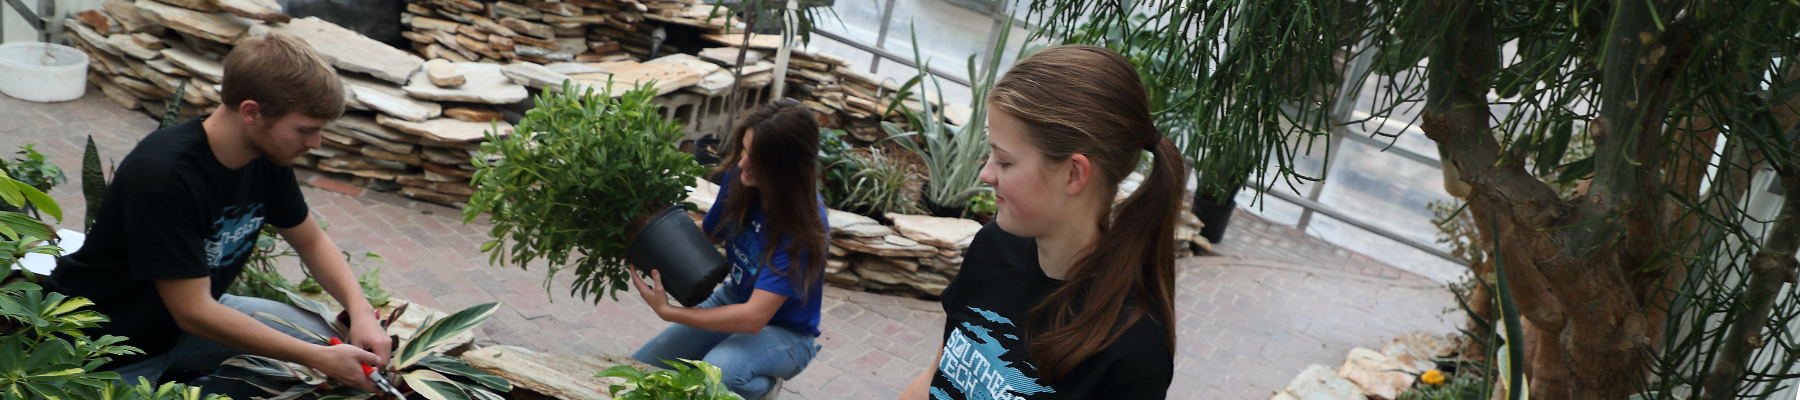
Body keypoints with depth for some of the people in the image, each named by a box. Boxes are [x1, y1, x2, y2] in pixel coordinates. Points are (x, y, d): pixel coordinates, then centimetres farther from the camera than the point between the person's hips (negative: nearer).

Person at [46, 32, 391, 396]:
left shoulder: (267, 155, -8)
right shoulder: (162, 175, -31)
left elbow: (312, 242, 7)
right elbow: (193, 312, -29)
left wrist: (360, 311, -12)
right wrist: (319, 359, -28)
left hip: (195, 313, 7)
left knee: (320, 335, -6)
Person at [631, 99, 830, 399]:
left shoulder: (805, 225, -30)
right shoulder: (739, 177, -12)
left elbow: (753, 318, -33)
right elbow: (709, 233, 9)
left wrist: (667, 311, -29)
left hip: (783, 331, -7)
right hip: (734, 299, 7)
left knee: (716, 372, -37)